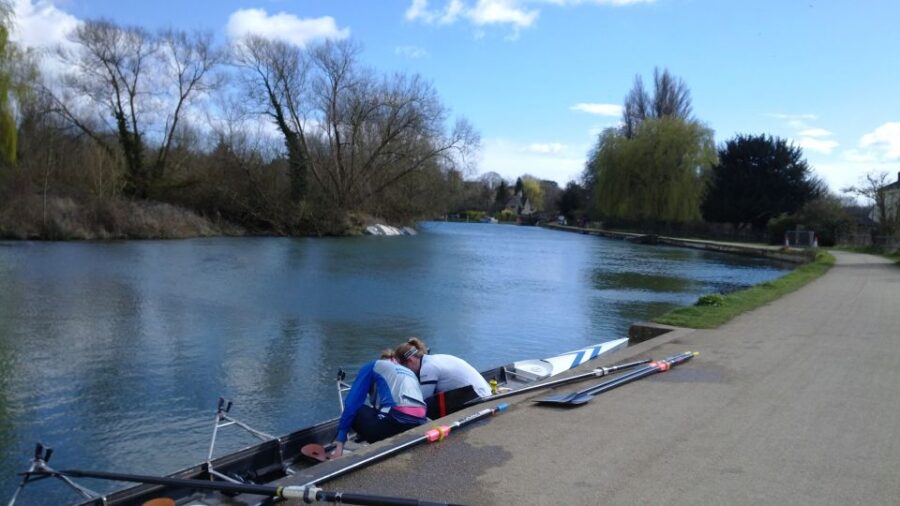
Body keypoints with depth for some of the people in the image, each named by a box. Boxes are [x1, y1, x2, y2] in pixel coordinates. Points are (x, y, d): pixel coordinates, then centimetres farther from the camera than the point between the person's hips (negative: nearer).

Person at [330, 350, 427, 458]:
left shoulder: (373, 366, 20)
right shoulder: (409, 372, 34)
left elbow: (352, 403, 12)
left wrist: (340, 441, 13)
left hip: (396, 422, -6)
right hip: (420, 426, 6)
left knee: (355, 410, 18)